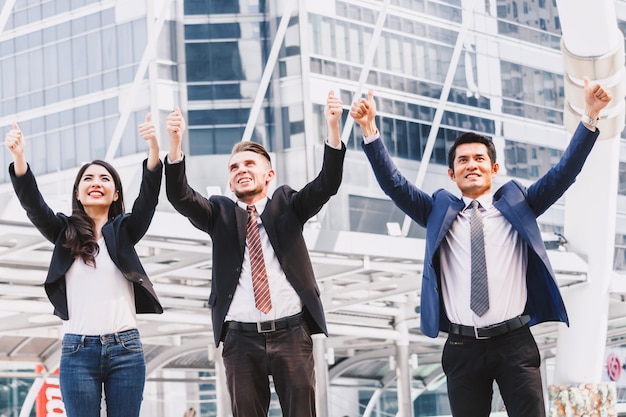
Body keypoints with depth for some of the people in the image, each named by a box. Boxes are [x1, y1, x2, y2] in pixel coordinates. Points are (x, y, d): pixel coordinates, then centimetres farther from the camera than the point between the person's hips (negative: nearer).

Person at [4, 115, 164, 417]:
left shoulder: (124, 231, 9)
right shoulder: (65, 232, 9)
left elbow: (148, 197, -7)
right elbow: (33, 204, -6)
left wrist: (154, 149, -26)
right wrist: (18, 157, -25)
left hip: (125, 348, 0)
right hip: (78, 349, 0)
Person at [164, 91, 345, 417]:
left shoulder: (287, 205, 11)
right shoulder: (220, 213, 12)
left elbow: (327, 185, -3)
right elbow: (180, 198, -4)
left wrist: (333, 127, -19)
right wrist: (175, 143, -20)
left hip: (291, 331, -1)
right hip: (241, 337, 1)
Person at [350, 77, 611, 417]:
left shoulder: (517, 204, 11)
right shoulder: (440, 212, 13)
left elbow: (563, 173, 2)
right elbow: (392, 183, 4)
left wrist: (590, 115, -9)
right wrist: (369, 129, -8)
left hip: (514, 342, -1)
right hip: (463, 347, 1)